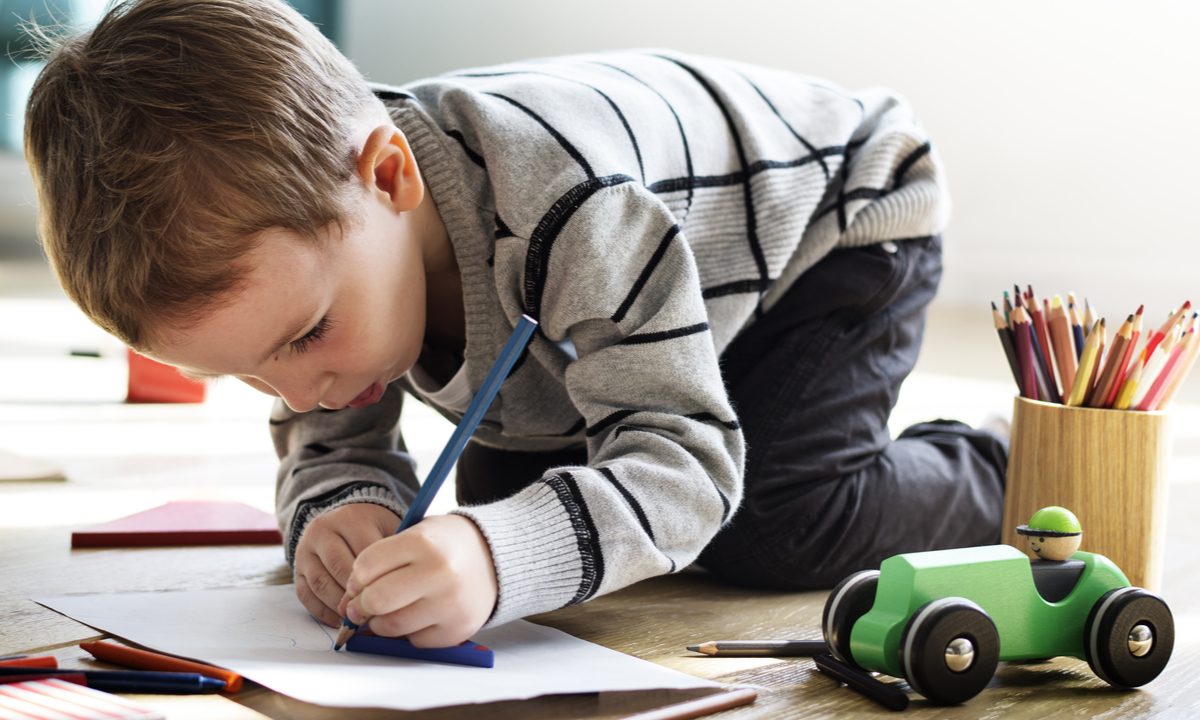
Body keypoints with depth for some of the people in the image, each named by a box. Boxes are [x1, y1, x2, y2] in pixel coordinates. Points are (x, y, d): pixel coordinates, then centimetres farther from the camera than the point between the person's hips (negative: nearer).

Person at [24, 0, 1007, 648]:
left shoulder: (572, 208, -46)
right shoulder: (285, 218, -22)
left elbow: (684, 460, -44)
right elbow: (330, 434, -8)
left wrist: (502, 559, -64)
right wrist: (341, 507, -35)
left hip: (832, 221, -7)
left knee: (781, 532, -25)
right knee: (497, 491, -3)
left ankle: (991, 478, 6)